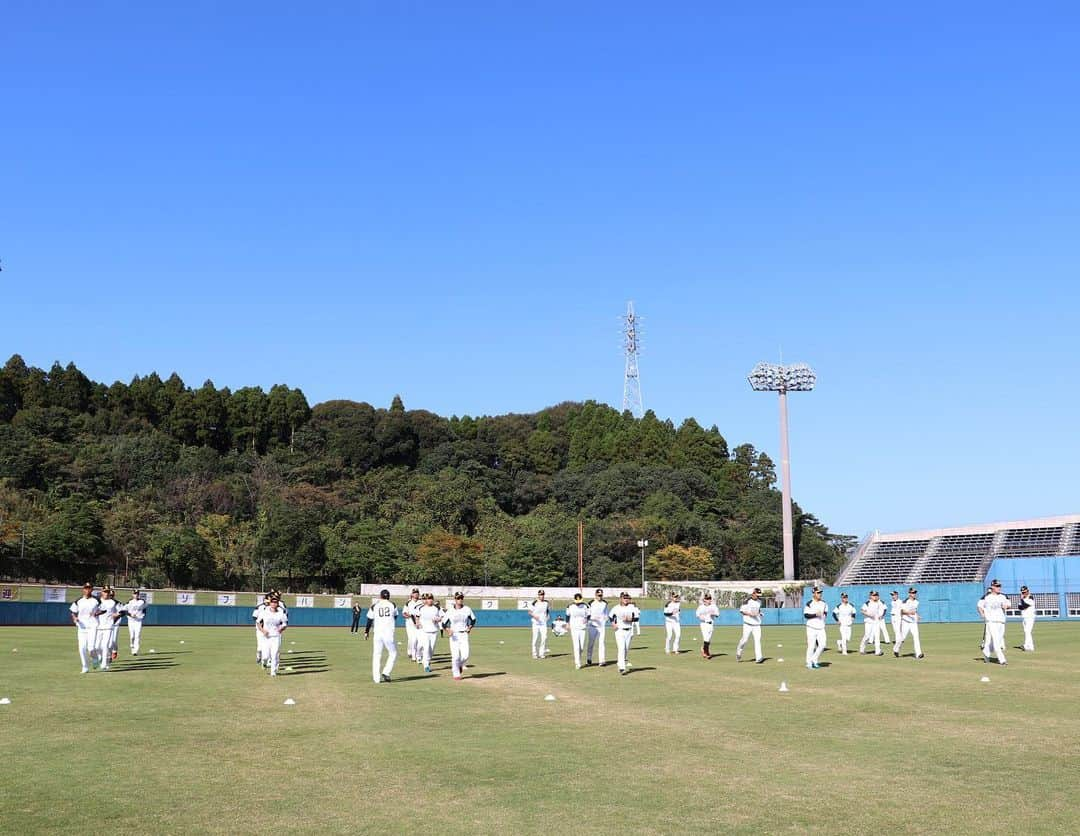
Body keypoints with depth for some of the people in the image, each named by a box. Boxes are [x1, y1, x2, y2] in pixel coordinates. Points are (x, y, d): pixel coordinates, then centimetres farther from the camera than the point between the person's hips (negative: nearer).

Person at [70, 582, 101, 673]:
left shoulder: (96, 601, 4)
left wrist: (97, 613, -12)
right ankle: (85, 667, 12)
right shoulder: (78, 601, 9)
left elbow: (102, 610, 9)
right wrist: (75, 618, -10)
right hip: (81, 626, 3)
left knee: (91, 647, -16)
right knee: (82, 648, -2)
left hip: (93, 626, -2)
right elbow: (73, 612, 11)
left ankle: (95, 659, 16)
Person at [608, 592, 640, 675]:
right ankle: (622, 668, -17)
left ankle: (625, 663, 33)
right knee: (621, 649, -14)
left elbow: (637, 618, 2)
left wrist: (630, 619, -15)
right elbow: (610, 616, 13)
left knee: (627, 649, 11)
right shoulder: (616, 608, -2)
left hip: (629, 631, 3)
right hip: (619, 630, -3)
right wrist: (613, 623, -4)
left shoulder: (632, 607, 1)